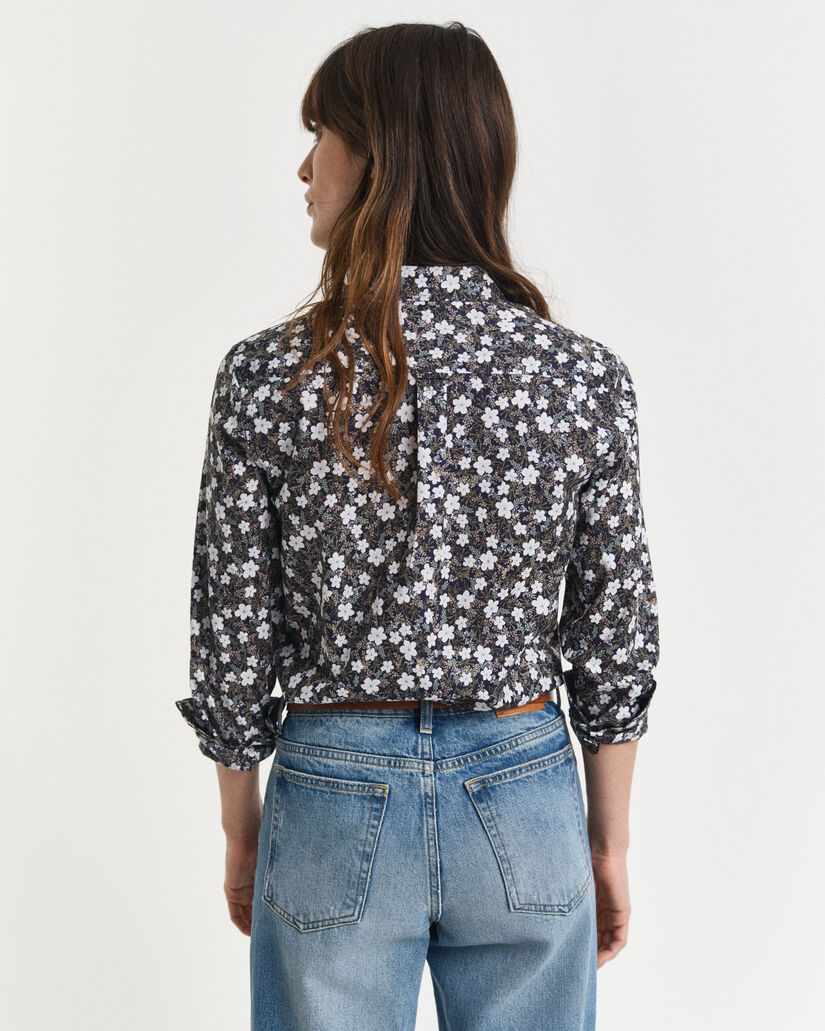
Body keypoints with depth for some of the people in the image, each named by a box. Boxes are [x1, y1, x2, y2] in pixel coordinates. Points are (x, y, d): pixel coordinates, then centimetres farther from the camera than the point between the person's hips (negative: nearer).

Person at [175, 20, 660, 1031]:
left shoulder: (269, 377, -14)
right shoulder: (585, 376, -10)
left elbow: (234, 643, -7)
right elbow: (615, 643, -3)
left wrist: (242, 833, 8)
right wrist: (608, 840, 10)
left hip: (336, 800, -1)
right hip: (524, 799, 1)